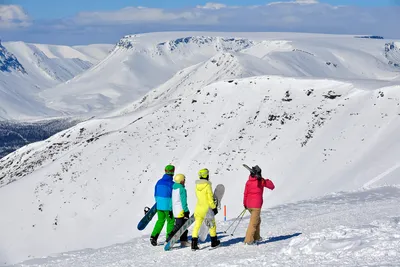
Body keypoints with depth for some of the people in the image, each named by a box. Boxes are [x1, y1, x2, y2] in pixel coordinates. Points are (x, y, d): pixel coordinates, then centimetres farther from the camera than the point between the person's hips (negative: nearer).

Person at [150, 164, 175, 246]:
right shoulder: (171, 183, -16)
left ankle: (154, 236, 2)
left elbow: (156, 194, 10)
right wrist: (172, 209, -11)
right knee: (171, 222, 10)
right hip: (168, 206, -5)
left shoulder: (159, 182, 2)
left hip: (159, 206, 5)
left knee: (160, 221, 17)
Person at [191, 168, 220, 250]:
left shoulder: (197, 186, 1)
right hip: (207, 208, -4)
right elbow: (210, 198, -15)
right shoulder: (207, 186, -16)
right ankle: (214, 242, 25)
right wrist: (214, 207, -3)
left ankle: (194, 244, -5)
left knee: (197, 225, 3)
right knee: (212, 225, 15)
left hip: (199, 208, 4)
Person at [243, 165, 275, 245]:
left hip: (249, 205, 6)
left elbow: (245, 194, 7)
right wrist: (268, 181, 19)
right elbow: (272, 187, 3)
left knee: (257, 220, 24)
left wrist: (245, 204, 19)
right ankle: (248, 240, -12)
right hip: (256, 205, -6)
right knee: (253, 223, -5)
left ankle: (256, 237, 30)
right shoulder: (261, 181, -8)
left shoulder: (248, 181, 4)